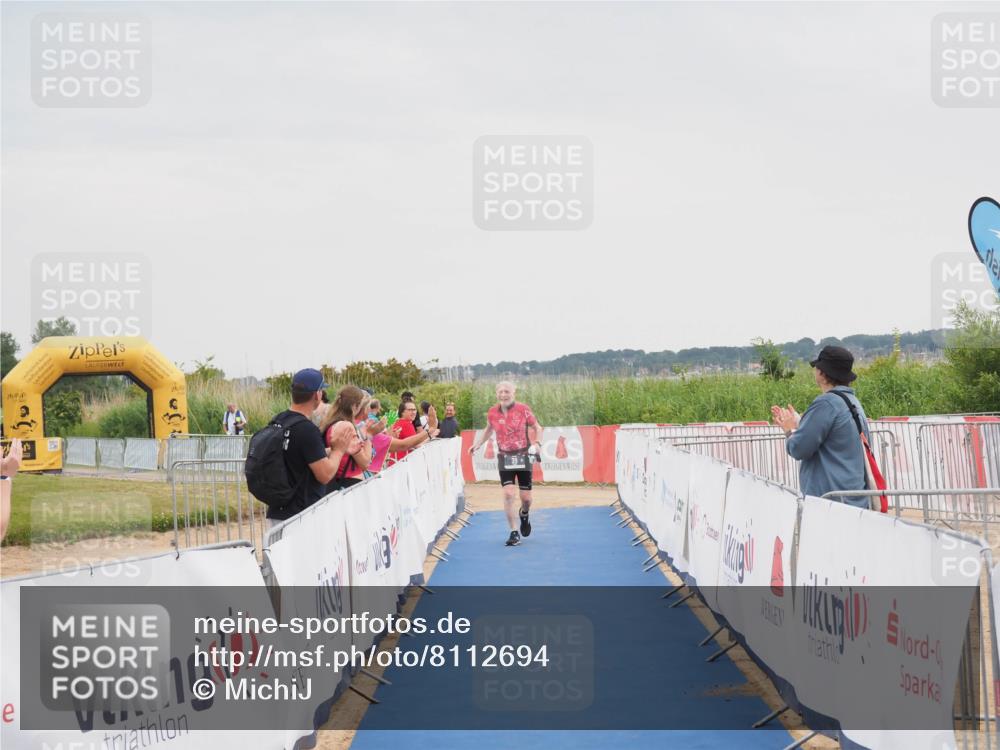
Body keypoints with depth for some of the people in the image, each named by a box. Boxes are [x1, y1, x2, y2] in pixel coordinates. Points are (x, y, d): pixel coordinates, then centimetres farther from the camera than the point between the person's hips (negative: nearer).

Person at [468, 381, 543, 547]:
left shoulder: (523, 409, -8)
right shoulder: (492, 413, -1)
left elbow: (537, 427, 1)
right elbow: (489, 429, 18)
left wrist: (537, 443, -16)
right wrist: (477, 444, 8)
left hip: (523, 456, -1)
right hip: (505, 458, 1)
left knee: (526, 497, 3)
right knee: (508, 494, -13)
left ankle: (524, 515, 41)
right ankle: (515, 533, -4)